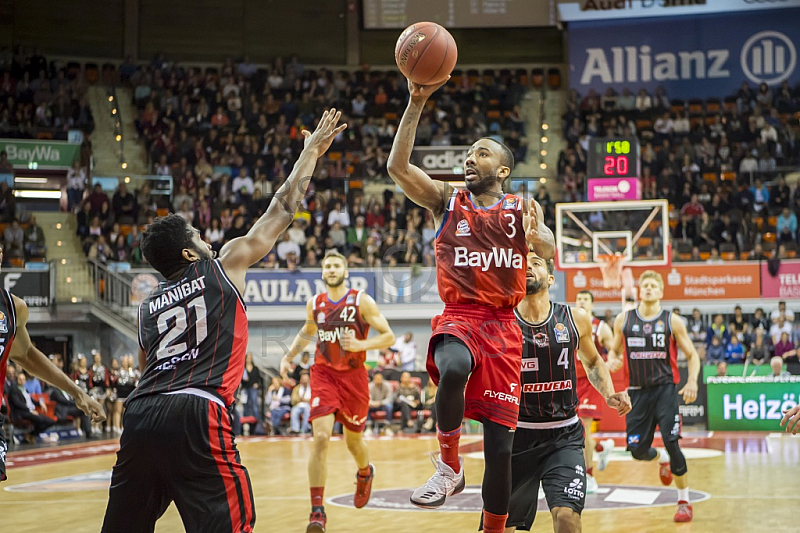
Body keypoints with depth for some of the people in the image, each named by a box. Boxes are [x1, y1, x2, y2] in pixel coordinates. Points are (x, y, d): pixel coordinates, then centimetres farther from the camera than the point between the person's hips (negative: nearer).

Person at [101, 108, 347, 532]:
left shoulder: (147, 306, 24)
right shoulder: (224, 265, 11)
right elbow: (282, 210, 18)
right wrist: (311, 151, 28)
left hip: (140, 414, 6)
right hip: (195, 411, -6)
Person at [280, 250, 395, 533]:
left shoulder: (362, 301, -7)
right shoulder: (314, 304, 4)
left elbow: (388, 337, -7)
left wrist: (361, 345, -23)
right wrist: (289, 356, 13)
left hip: (353, 376, -1)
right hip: (324, 374, 1)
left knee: (353, 440, 14)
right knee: (321, 437, -17)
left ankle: (365, 473, 53)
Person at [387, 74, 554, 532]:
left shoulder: (522, 208, 10)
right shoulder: (446, 200, 10)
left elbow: (549, 249, -6)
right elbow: (398, 167, -4)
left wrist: (535, 234, -31)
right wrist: (417, 104, -13)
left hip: (503, 326, 1)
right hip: (459, 318, -1)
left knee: (500, 442, -1)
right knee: (453, 370, -38)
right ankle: (449, 465, -15)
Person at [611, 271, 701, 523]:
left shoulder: (672, 321, -1)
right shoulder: (623, 320, 4)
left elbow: (692, 355, 3)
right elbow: (615, 352, 16)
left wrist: (692, 381, -14)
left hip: (665, 388, -3)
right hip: (637, 391, 3)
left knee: (672, 443, -14)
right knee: (637, 451, 3)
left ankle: (684, 501, 1)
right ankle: (662, 459, 41)